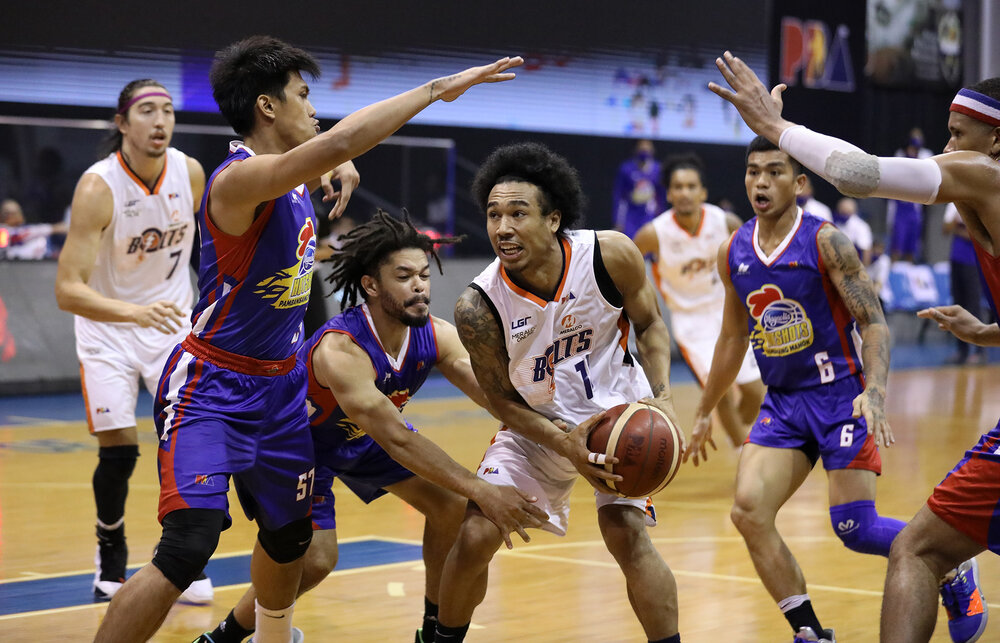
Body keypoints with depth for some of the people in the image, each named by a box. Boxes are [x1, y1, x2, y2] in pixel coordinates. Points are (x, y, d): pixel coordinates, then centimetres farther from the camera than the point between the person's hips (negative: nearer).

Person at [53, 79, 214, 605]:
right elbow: (67, 289, -31)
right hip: (108, 325, -3)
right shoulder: (97, 187, -25)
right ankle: (111, 554, 19)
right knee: (118, 448, -8)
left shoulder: (190, 172, -10)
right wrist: (133, 312, -45)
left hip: (172, 320, 4)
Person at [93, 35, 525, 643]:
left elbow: (331, 155, 31)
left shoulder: (291, 176, 3)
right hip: (212, 387, -9)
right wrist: (435, 89, -35)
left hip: (280, 385, 9)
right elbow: (336, 142, -42)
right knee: (189, 547, -22)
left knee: (289, 534, 23)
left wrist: (341, 169, 8)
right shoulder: (239, 178, -25)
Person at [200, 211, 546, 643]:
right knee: (315, 559, -19)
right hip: (302, 441, -7)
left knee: (451, 507, -6)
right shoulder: (340, 350, -40)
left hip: (362, 436, 7)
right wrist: (482, 491, -50)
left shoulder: (436, 336, -20)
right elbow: (396, 441, -45)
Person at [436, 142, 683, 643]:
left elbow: (650, 324, -4)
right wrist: (564, 443, -24)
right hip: (537, 425, 1)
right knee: (474, 536, -6)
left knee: (626, 533, -18)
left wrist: (660, 397, -19)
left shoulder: (611, 255, -24)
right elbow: (503, 399, -10)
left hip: (617, 410, -1)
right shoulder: (478, 307, -25)